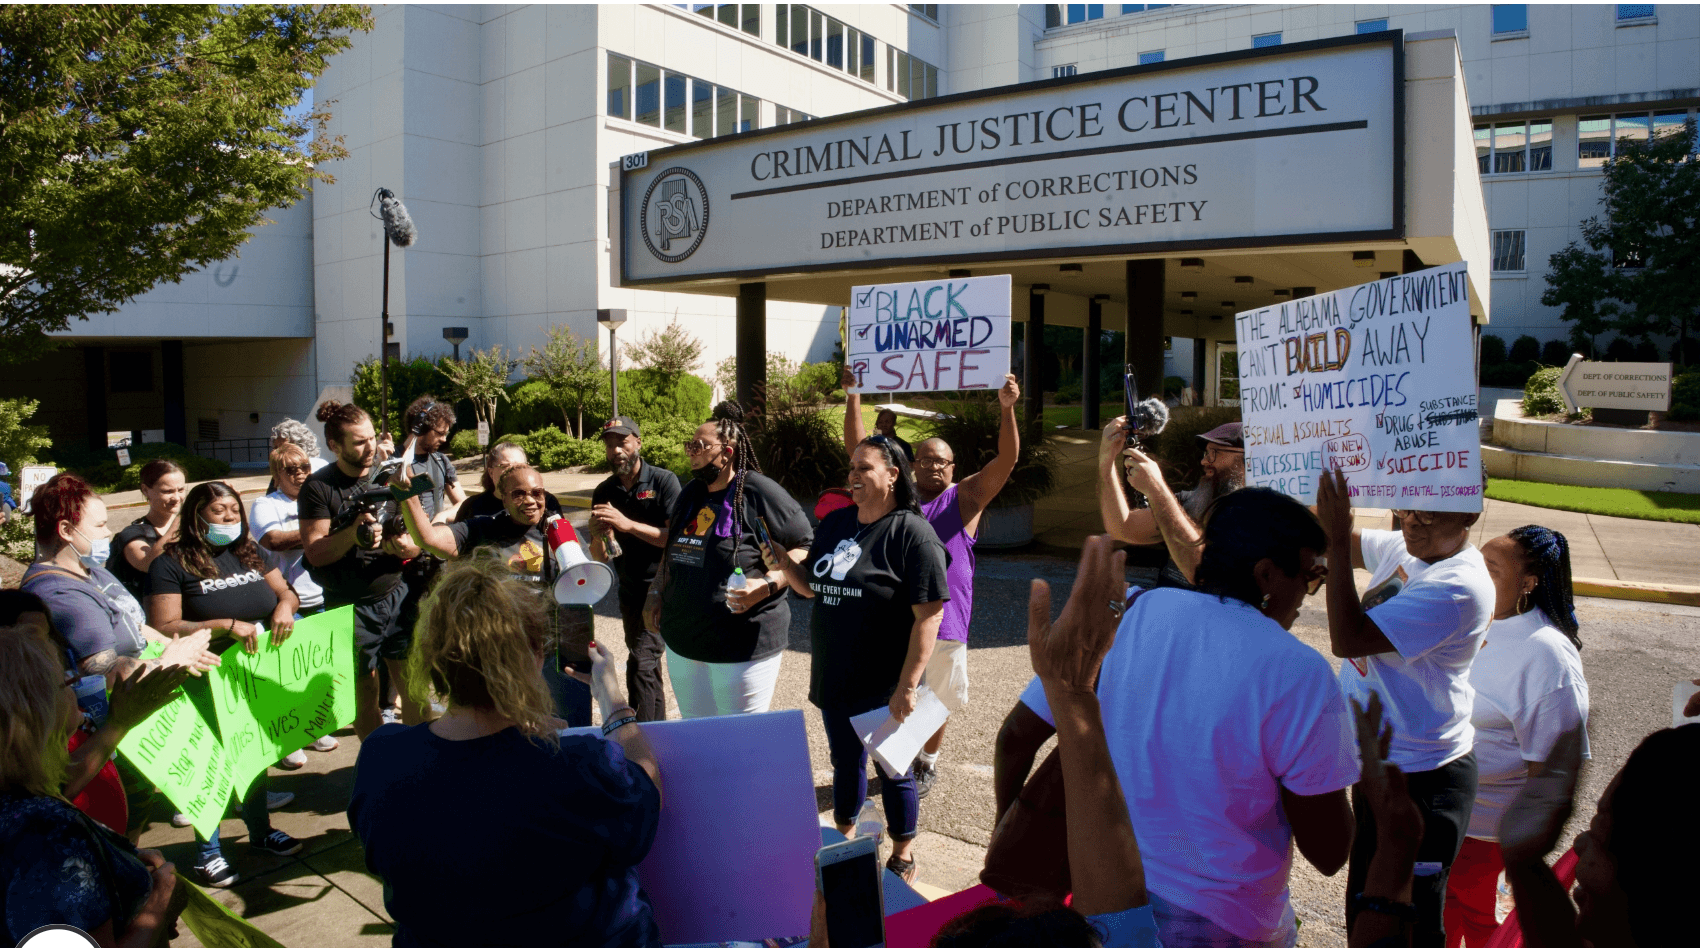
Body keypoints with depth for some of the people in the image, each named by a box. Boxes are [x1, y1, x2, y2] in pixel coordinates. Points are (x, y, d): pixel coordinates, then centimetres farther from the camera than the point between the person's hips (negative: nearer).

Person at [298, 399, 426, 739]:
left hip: (396, 596, 3)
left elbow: (417, 540, 8)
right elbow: (314, 553, -10)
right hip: (350, 606, -3)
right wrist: (354, 534, -26)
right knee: (365, 692, 5)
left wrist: (404, 546, -15)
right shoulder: (318, 487, -6)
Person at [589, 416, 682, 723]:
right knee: (648, 668, 15)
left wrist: (628, 524, -27)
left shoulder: (664, 481, -9)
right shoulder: (604, 492, 6)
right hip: (629, 591, 6)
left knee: (641, 664, -16)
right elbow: (600, 557, 7)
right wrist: (598, 537, -16)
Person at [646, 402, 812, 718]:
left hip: (742, 646, -8)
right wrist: (656, 592, 14)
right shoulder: (690, 494, 12)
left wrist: (768, 584, -25)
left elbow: (804, 546, -14)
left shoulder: (760, 493, -13)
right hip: (682, 642, 8)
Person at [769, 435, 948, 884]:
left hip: (884, 687, -6)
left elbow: (929, 615, -19)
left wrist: (907, 685, -22)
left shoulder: (912, 534, -15)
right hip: (833, 678, 6)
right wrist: (784, 563, -6)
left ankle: (903, 856, 30)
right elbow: (813, 588, 14)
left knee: (893, 770, 11)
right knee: (845, 763, 21)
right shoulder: (834, 524, 6)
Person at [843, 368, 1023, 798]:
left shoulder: (966, 498, 2)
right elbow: (858, 452, 3)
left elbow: (1007, 459, -9)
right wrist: (854, 397, -5)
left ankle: (928, 762, 38)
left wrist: (1007, 408, -22)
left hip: (943, 618, -1)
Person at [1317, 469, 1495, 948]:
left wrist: (1336, 538, -30)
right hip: (1381, 763, 9)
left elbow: (1348, 639, -30)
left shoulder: (1460, 587, -26)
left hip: (1421, 779, -9)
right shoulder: (1404, 547, 0)